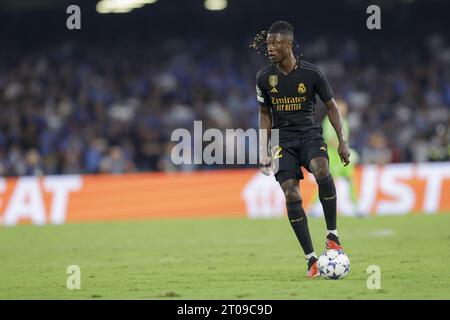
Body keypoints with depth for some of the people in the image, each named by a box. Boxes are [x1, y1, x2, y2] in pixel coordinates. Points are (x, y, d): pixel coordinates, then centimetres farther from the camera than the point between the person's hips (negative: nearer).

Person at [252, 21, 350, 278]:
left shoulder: (312, 73, -6)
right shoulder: (264, 77, 0)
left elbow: (331, 106, 5)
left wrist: (342, 141, 1)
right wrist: (264, 152, 10)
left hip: (309, 133, -2)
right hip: (283, 139, 2)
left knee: (321, 171, -33)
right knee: (291, 195, -13)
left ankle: (332, 234, -17)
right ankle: (311, 258, -7)